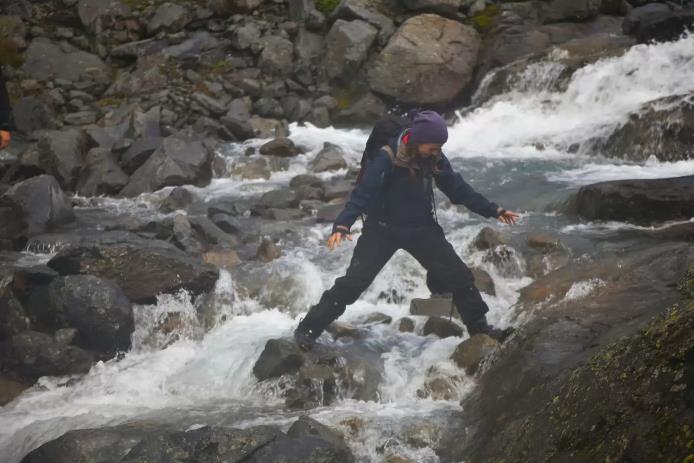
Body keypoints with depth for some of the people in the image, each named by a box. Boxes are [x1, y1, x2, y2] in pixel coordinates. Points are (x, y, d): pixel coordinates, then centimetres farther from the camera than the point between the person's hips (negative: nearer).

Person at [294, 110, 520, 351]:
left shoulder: (435, 159, -5)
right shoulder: (387, 159, -22)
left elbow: (458, 189, 7)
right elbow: (363, 194, -27)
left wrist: (493, 210, 8)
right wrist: (342, 225, -40)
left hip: (422, 229, 5)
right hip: (383, 229, -5)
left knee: (460, 276, 2)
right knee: (353, 282, -13)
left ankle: (479, 327, 21)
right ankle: (308, 330, -2)